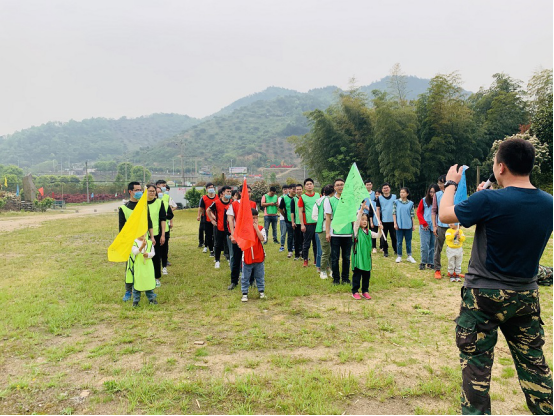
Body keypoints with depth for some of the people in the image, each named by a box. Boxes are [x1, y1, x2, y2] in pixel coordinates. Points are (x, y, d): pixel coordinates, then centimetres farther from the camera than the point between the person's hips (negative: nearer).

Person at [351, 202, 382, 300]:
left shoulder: (369, 232, 12)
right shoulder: (357, 230, -4)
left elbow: (378, 236, 6)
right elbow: (357, 219, -19)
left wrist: (379, 230, -14)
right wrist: (361, 209, -32)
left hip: (366, 256, 5)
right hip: (358, 256, -5)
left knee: (366, 275, 11)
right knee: (357, 274, 1)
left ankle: (365, 291, 22)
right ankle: (355, 292, 10)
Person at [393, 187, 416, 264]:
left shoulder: (410, 203, 4)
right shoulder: (396, 202, 1)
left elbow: (412, 215, 6)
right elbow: (394, 213, 0)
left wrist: (413, 225, 5)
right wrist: (395, 223, -6)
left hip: (408, 225, 1)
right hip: (399, 225, -1)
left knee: (408, 241, 8)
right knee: (399, 241, 4)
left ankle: (409, 256, 17)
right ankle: (399, 256, 12)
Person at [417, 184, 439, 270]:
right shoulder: (424, 200, 2)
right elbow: (419, 212, 6)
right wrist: (424, 223, -2)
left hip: (435, 227, 1)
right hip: (425, 227, -1)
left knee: (433, 246, 6)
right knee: (424, 246, -2)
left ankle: (430, 263, 16)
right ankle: (423, 263, 10)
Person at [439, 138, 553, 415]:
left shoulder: (489, 200, -21)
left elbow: (445, 215, -6)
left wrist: (451, 183, 9)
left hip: (484, 294, -5)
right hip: (527, 295, 6)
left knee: (476, 366, 4)